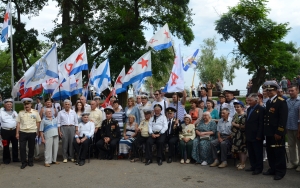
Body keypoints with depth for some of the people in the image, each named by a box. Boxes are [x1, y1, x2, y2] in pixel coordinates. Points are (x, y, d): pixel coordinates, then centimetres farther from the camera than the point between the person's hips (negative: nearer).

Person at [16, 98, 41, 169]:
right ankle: (24, 162, 12)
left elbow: (38, 122, 5)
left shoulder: (35, 112, 2)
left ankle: (30, 161, 25)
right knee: (22, 148, -1)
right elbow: (18, 123, 6)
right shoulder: (20, 113, 5)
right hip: (22, 132, 1)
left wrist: (37, 131, -1)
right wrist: (17, 133, 3)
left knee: (31, 148, 9)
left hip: (32, 132, 0)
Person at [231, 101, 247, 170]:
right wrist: (232, 134, 10)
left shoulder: (244, 115, -12)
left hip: (241, 135, -8)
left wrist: (236, 125, -12)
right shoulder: (235, 115, 14)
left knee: (242, 149, -3)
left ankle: (243, 164, 5)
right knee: (237, 149, 12)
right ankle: (241, 162, 23)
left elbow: (244, 126, -20)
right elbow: (232, 123, 22)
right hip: (235, 135, 8)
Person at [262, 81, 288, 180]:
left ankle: (280, 171, 12)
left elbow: (283, 119, -16)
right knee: (270, 151, 14)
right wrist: (265, 130, 10)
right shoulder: (268, 102, 15)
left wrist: (279, 132, -19)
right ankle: (273, 169, 26)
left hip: (277, 133, -8)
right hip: (269, 132, 8)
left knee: (279, 152, 1)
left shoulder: (281, 101, -10)